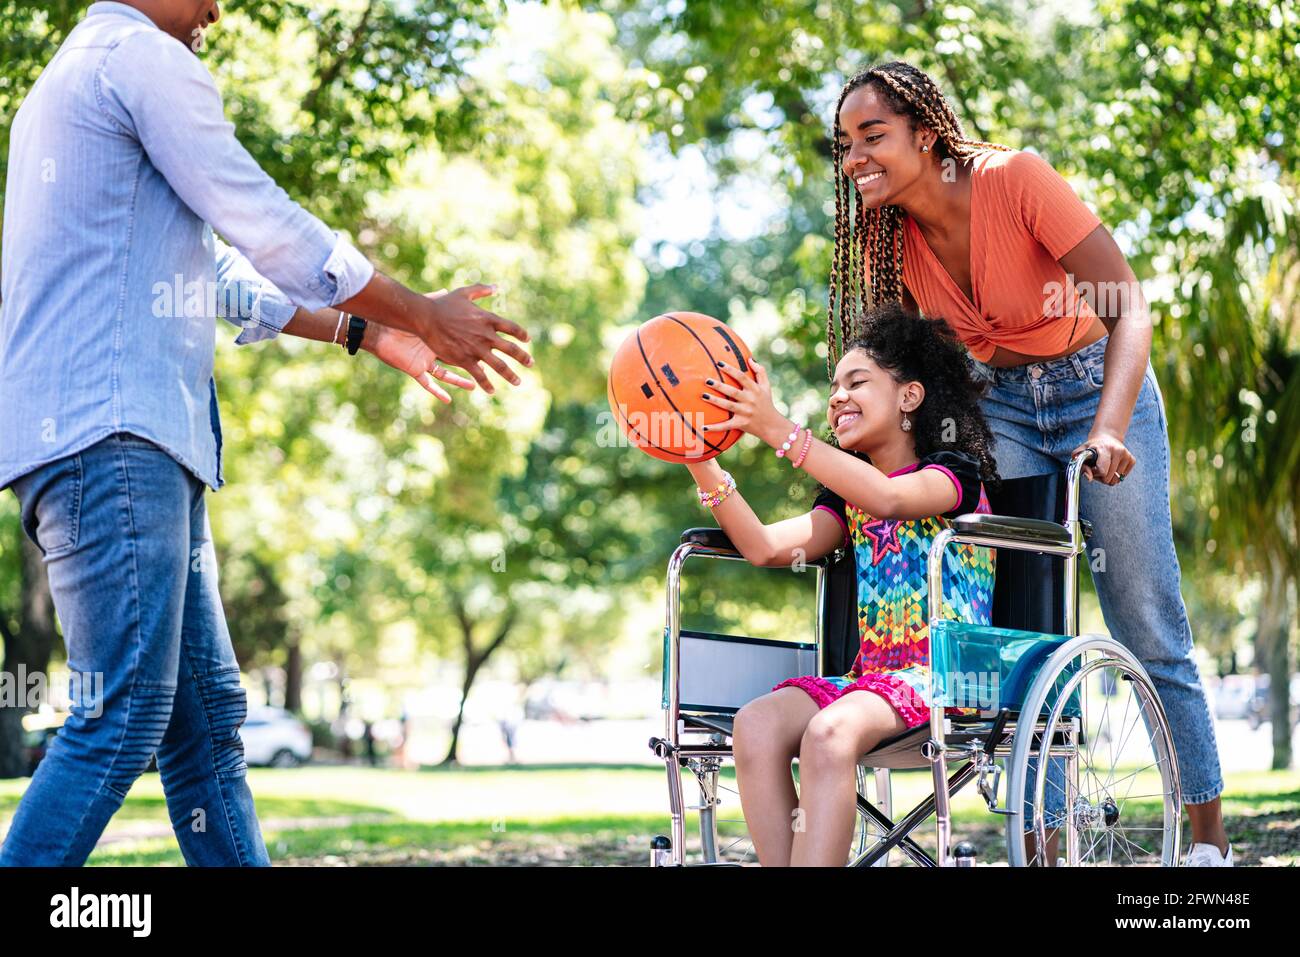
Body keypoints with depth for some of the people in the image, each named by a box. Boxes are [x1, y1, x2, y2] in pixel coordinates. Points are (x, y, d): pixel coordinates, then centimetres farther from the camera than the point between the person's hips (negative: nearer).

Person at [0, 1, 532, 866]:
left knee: (206, 714, 8)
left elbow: (216, 270, 31)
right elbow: (269, 228, -6)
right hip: (109, 432, -10)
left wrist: (370, 333, 30)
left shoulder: (75, 77, 29)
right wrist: (425, 317, 5)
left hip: (134, 441, 10)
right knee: (124, 719, -14)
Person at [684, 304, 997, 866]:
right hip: (870, 673, 6)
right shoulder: (846, 495, 23)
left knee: (829, 732, -35)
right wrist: (700, 462, -3)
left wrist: (778, 431, -26)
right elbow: (764, 547, 7)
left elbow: (888, 499, -21)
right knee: (755, 726, -24)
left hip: (944, 676, -6)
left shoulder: (956, 472, 3)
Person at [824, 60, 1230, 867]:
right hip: (999, 404, 4)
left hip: (1095, 384, -4)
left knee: (1148, 626, -3)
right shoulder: (888, 239, -9)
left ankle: (1209, 836, 7)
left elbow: (1130, 308, -29)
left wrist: (1107, 429, -42)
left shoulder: (1016, 179, -24)